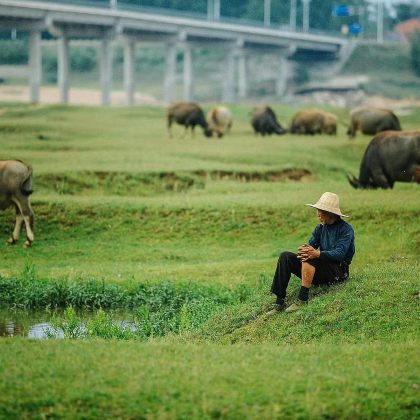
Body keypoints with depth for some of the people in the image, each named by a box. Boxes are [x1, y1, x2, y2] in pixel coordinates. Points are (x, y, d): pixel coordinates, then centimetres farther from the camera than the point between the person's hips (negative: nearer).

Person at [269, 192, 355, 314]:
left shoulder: (346, 229, -8)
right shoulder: (321, 228, 13)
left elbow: (339, 253, -22)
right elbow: (311, 244, 3)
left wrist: (317, 254, -37)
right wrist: (303, 249, -24)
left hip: (339, 271, -7)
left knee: (309, 258, -33)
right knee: (285, 257, -8)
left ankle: (303, 299, -36)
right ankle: (279, 302, -18)